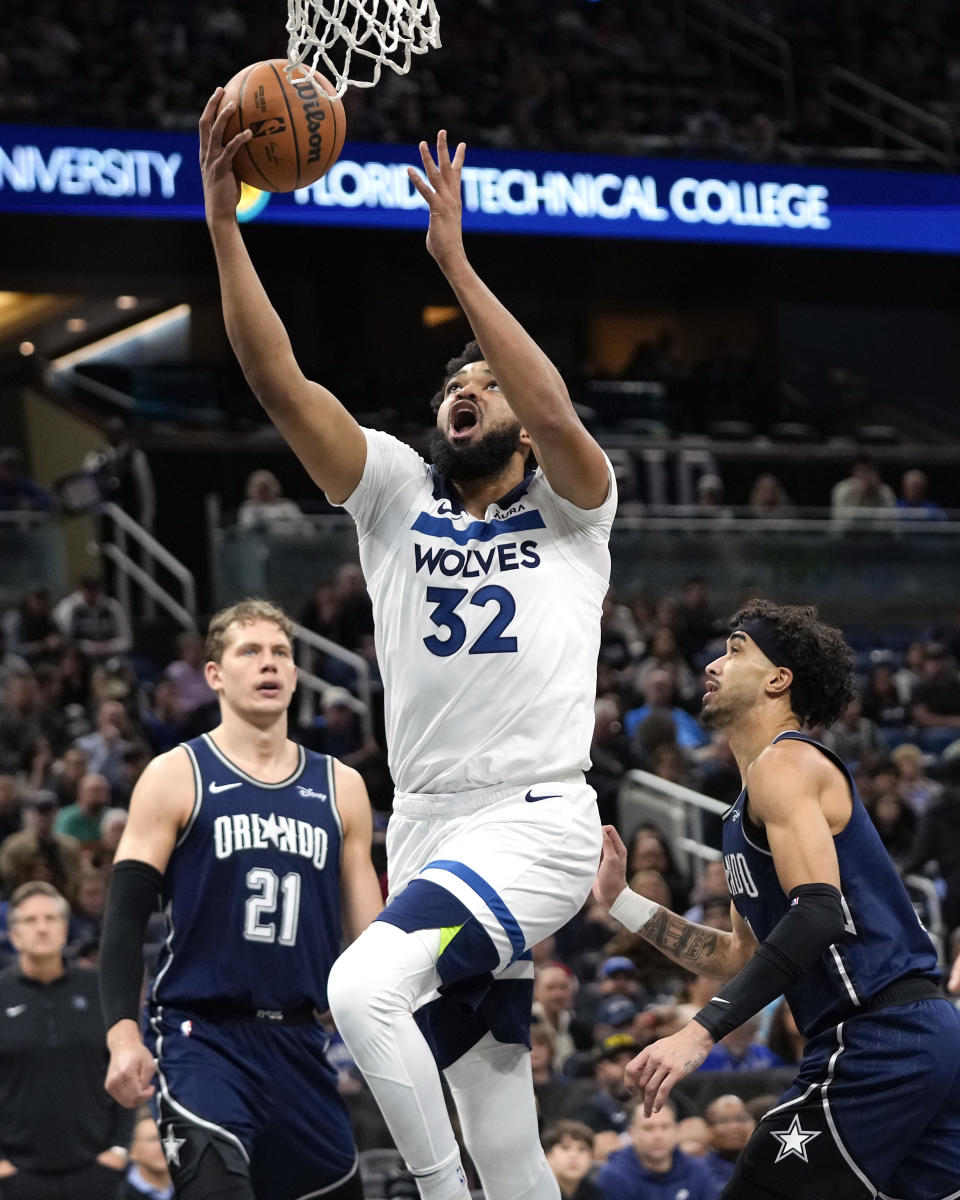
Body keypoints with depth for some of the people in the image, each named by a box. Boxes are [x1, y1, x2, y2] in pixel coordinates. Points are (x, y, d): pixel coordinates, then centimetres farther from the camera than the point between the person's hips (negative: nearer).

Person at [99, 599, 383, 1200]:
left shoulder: (340, 787, 11)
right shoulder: (176, 777, -1)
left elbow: (372, 931, 14)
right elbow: (125, 917, -5)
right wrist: (123, 1035, -17)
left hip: (300, 1042, 5)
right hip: (203, 1037, -5)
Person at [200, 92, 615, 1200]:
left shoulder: (569, 511, 4)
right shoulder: (395, 495, 13)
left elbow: (556, 416, -18)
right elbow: (281, 385, 1)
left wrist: (454, 261, -21)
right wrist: (223, 226, -9)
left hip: (535, 825, -5)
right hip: (425, 826, 5)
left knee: (364, 986, -29)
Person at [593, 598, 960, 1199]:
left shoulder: (784, 764, -7)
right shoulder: (745, 813, 24)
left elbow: (818, 913, -21)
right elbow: (742, 957, 27)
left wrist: (700, 1034, -27)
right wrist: (622, 901, 23)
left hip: (877, 1033, -10)